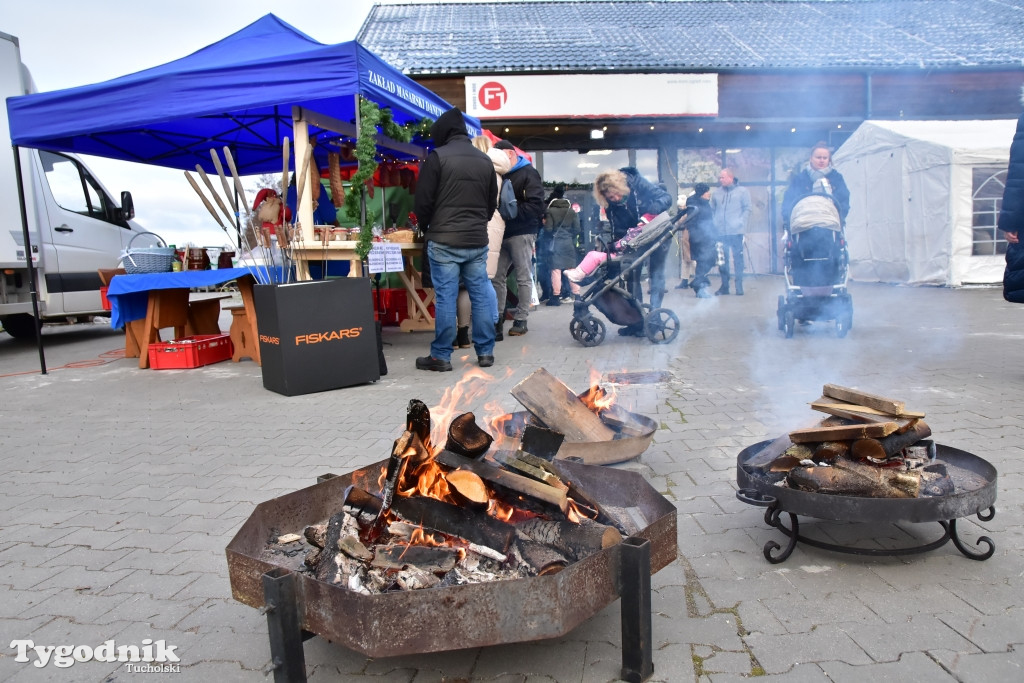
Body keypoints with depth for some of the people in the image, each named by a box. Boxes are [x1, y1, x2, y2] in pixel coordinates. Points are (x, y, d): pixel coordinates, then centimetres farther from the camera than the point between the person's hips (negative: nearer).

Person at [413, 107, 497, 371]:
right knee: (481, 296, 8)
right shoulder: (485, 160, 12)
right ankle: (485, 352, 13)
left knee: (445, 298, -2)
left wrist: (426, 229, 11)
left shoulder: (437, 157, -6)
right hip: (477, 241, 5)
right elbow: (492, 203, 18)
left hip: (444, 241, -5)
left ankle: (441, 356, 2)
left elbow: (422, 201, -5)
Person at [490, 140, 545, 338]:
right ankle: (497, 319, 9)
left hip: (521, 233, -7)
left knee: (523, 277, 0)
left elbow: (535, 205, -16)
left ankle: (521, 320, 5)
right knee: (497, 276, 4)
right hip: (502, 233, 7)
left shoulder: (528, 173, -4)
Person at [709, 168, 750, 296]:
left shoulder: (742, 191, 5)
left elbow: (747, 209, 1)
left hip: (736, 231, -3)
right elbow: (711, 210, 14)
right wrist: (713, 223, 1)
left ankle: (739, 286, 5)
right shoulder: (716, 193, 13)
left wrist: (741, 222, -11)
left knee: (738, 258, 0)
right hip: (720, 232, 3)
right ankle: (724, 286, 12)